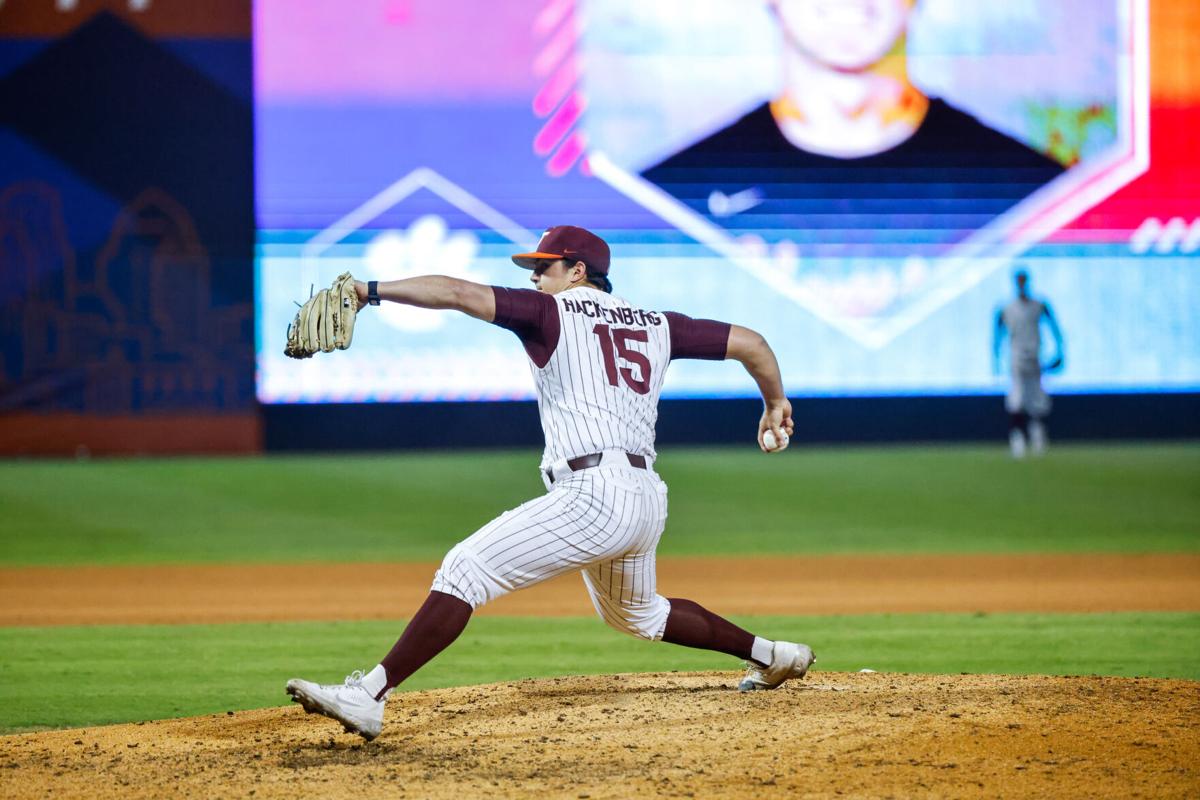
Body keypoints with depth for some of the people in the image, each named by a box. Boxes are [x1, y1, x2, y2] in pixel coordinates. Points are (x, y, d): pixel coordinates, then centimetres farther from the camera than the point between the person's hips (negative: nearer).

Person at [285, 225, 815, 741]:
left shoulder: (554, 312, 1)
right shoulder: (657, 324, 18)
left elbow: (460, 294, -9)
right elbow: (748, 342, 19)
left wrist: (371, 291, -10)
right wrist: (775, 401, 37)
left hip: (592, 495, -8)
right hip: (647, 500, 8)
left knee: (464, 570, -14)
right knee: (637, 613, 35)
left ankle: (369, 696, -26)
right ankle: (771, 655, 41)